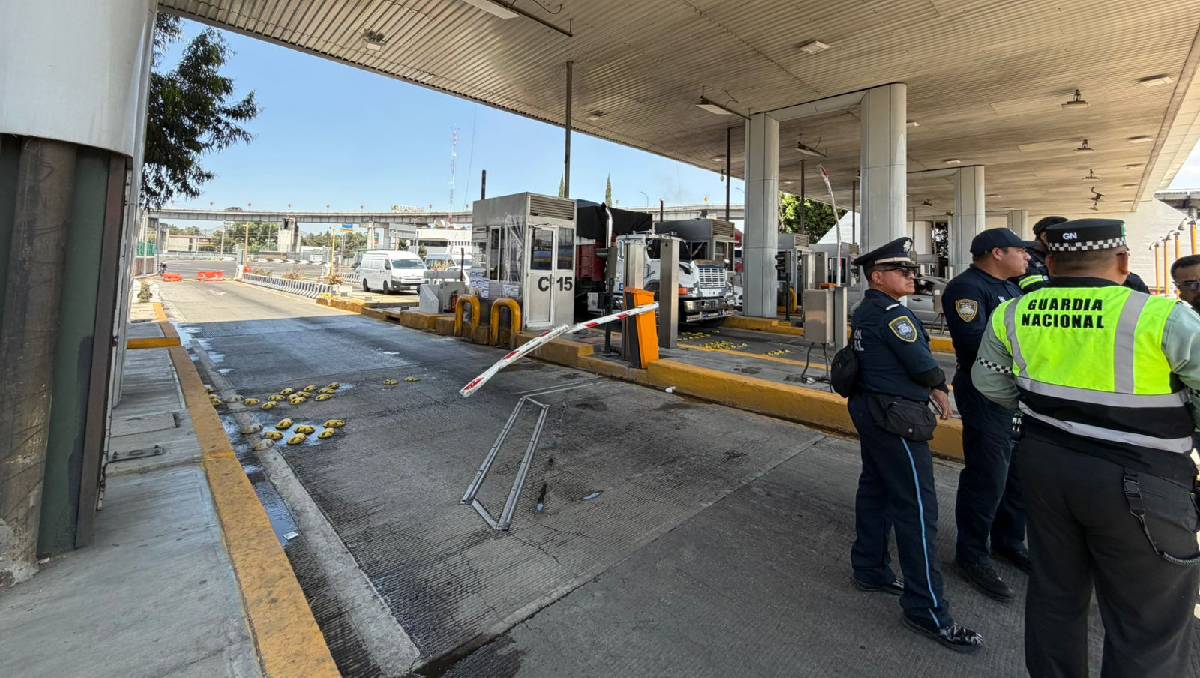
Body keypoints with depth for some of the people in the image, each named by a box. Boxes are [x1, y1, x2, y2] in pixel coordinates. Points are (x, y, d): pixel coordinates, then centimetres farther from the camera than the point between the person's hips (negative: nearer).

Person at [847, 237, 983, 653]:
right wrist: (939, 385, 4)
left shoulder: (865, 311, 12)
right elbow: (920, 364, -17)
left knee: (874, 490, 18)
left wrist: (929, 386, 6)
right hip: (898, 419, -10)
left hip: (871, 410, 10)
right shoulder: (892, 312, -17)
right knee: (917, 508, -3)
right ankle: (926, 610, 7)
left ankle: (869, 570, 32)